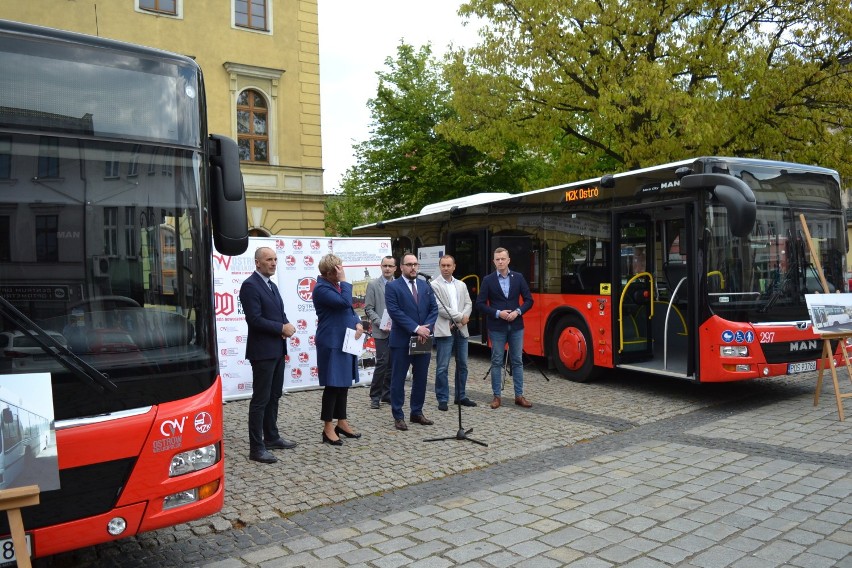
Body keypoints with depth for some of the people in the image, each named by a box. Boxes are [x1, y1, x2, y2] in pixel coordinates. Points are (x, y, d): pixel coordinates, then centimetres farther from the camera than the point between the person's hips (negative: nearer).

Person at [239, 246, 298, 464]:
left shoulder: (272, 285, 15)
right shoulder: (250, 285, -13)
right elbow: (254, 319, -21)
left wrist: (287, 326, -3)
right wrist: (282, 328, -16)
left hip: (277, 350, 9)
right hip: (262, 351, -9)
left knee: (274, 396, 17)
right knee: (260, 399, -4)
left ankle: (271, 437, 29)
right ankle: (256, 448, 3)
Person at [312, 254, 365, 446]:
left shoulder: (337, 285, 13)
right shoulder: (321, 288, -15)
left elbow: (349, 309, 19)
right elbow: (345, 302, -27)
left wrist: (358, 323, 1)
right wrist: (344, 281, -19)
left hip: (345, 341, 9)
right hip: (331, 344, -9)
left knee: (344, 383, 14)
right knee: (332, 385, -3)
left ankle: (341, 422, 26)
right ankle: (328, 428, 8)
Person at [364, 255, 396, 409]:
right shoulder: (373, 284, 0)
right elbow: (369, 309, -3)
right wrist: (380, 324, -13)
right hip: (382, 332, -4)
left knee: (392, 364, 8)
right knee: (382, 363, -7)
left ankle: (387, 394, 20)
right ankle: (375, 396, 5)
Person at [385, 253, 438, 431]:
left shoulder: (426, 286, 11)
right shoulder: (392, 287, -5)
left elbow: (434, 309, 6)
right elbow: (395, 312, -15)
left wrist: (426, 328, -11)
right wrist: (416, 328, -20)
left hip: (423, 340, 5)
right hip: (401, 341, -5)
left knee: (421, 379, 12)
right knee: (398, 380, 3)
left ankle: (416, 412, 25)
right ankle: (398, 416, 12)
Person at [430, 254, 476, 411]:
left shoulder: (461, 285, 15)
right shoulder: (434, 285, -4)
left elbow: (468, 304, 9)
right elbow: (440, 308, -12)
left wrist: (463, 319, -10)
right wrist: (460, 317, -10)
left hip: (461, 329, 6)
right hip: (444, 330, -6)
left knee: (462, 365, 11)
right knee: (442, 367, -3)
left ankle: (460, 396, 22)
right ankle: (442, 399, 5)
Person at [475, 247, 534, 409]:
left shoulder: (518, 277, 4)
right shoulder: (488, 280, -1)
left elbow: (529, 300, 5)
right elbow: (480, 304, -3)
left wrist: (518, 311, -11)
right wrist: (498, 313, -14)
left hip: (516, 326, 2)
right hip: (496, 327, -2)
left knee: (517, 361, 6)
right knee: (496, 362, 4)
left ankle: (519, 395, 14)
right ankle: (496, 396, 12)